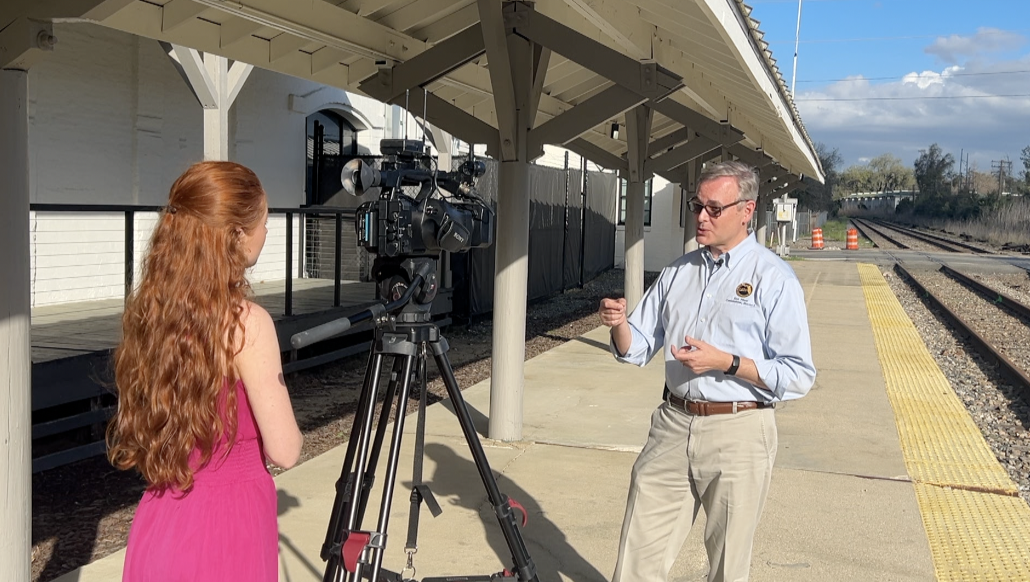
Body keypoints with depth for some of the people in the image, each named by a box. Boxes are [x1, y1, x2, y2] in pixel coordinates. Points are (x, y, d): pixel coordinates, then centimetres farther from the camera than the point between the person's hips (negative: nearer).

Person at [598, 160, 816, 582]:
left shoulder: (773, 278, -7)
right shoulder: (677, 273, 10)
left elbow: (799, 375, -12)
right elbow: (638, 349, 12)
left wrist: (725, 362, -21)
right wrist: (619, 324, -9)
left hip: (737, 434, -4)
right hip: (672, 425, 5)